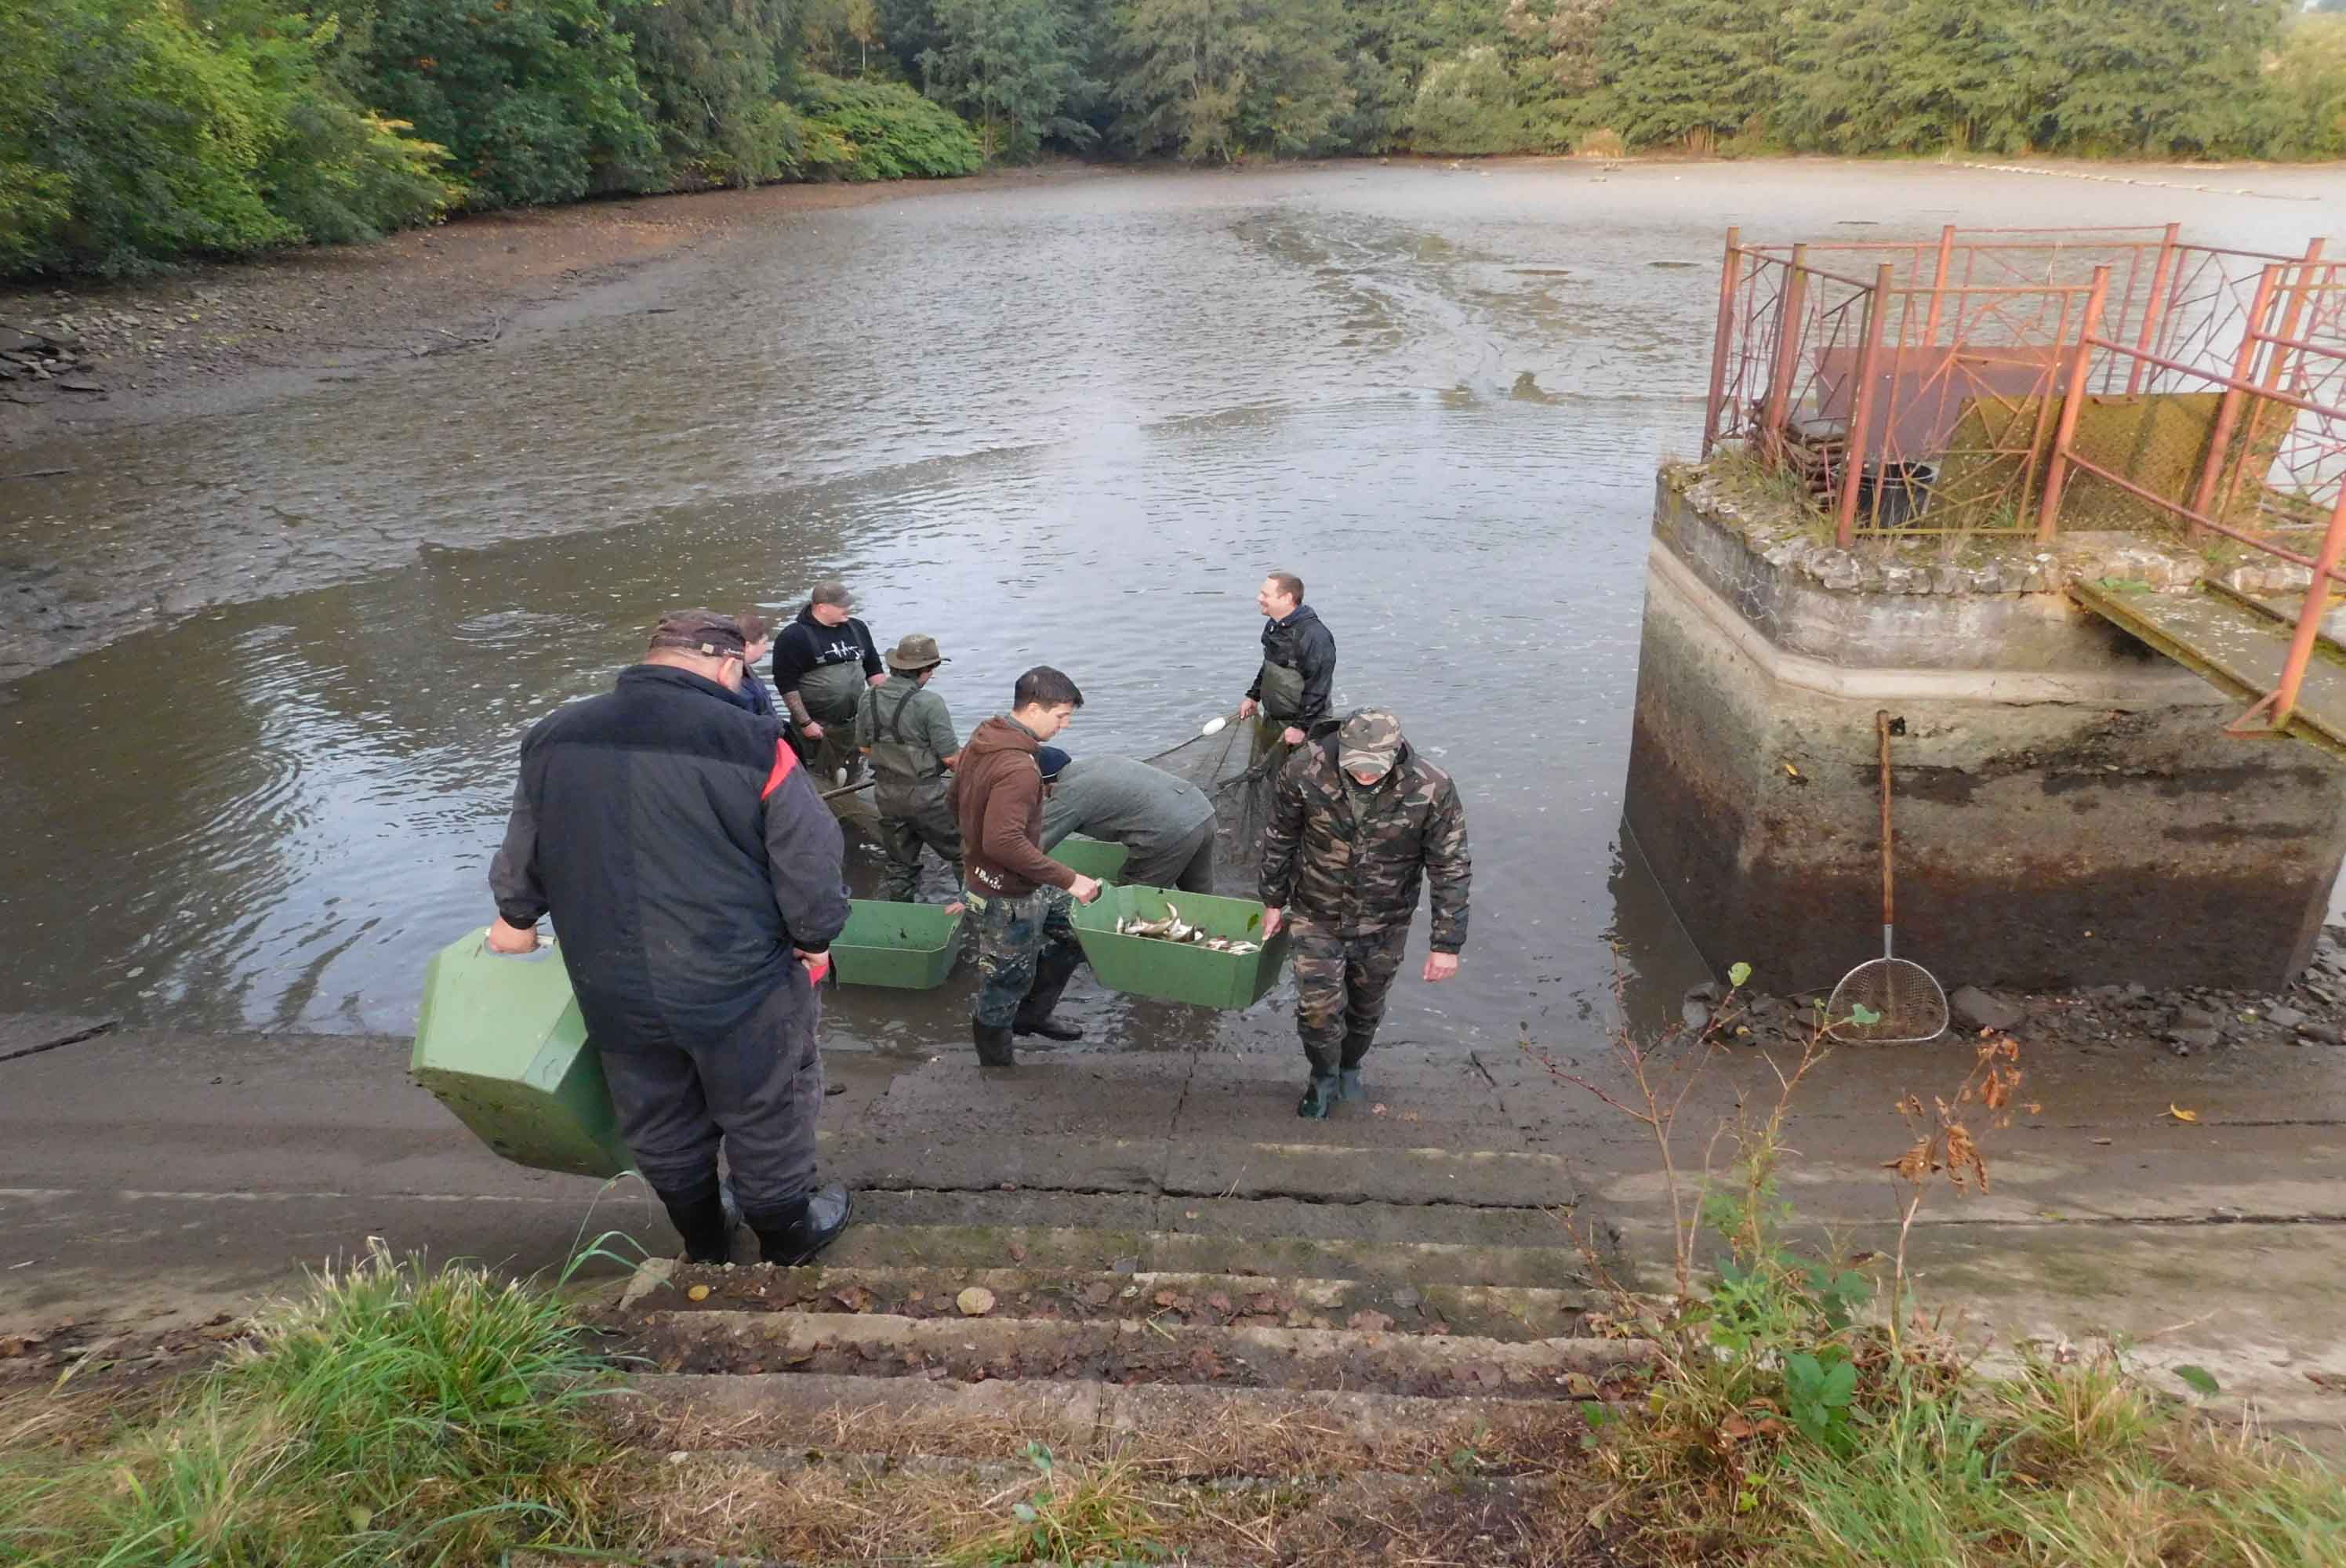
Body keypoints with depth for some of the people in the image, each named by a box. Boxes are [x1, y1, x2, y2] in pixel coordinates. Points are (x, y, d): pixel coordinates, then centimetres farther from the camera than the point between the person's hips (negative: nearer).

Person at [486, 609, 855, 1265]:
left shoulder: (552, 739, -3)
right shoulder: (752, 745, -20)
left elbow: (522, 854, 12)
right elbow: (811, 867, -14)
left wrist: (517, 916, 31)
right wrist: (814, 939, 5)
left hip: (614, 990, 5)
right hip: (740, 989, -5)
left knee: (661, 1126, 25)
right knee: (766, 1116, 18)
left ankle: (704, 1246, 46)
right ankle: (787, 1238, 39)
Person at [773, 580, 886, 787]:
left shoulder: (857, 628, 8)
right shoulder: (794, 637, -13)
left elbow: (874, 670, 16)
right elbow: (786, 685, -15)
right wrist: (805, 723, -17)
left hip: (855, 724, 6)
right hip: (818, 728, -6)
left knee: (853, 783, 16)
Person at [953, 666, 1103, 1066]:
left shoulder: (982, 738, 0)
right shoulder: (1018, 768, -31)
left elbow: (957, 801, 12)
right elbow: (1004, 842, -37)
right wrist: (1068, 880, -31)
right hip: (1009, 897, -9)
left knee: (1074, 931, 22)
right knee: (1008, 980, 11)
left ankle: (1031, 1014, 36)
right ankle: (998, 1057, 33)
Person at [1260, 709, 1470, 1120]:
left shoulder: (1432, 789, -25)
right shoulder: (1305, 770, -23)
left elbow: (1451, 869, -14)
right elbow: (1280, 840, -4)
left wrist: (1447, 944, -12)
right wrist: (1273, 901, 5)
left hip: (1383, 925, 1)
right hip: (1316, 917, 0)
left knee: (1366, 1008, 17)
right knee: (1318, 1008, -3)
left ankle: (1349, 1070, 48)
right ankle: (1324, 1079, 29)